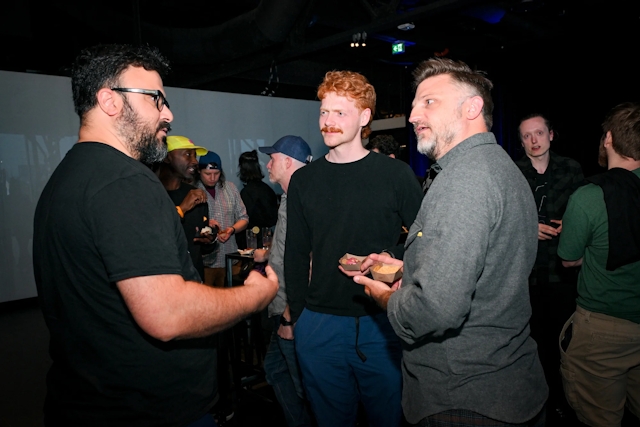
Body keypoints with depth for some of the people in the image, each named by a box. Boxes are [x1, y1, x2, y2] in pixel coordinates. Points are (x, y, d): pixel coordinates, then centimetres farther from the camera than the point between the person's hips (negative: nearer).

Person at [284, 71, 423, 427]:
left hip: (384, 322, -2)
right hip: (320, 326, 3)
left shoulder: (396, 174, -3)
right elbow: (296, 254, 8)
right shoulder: (304, 180, 4)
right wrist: (298, 314, 6)